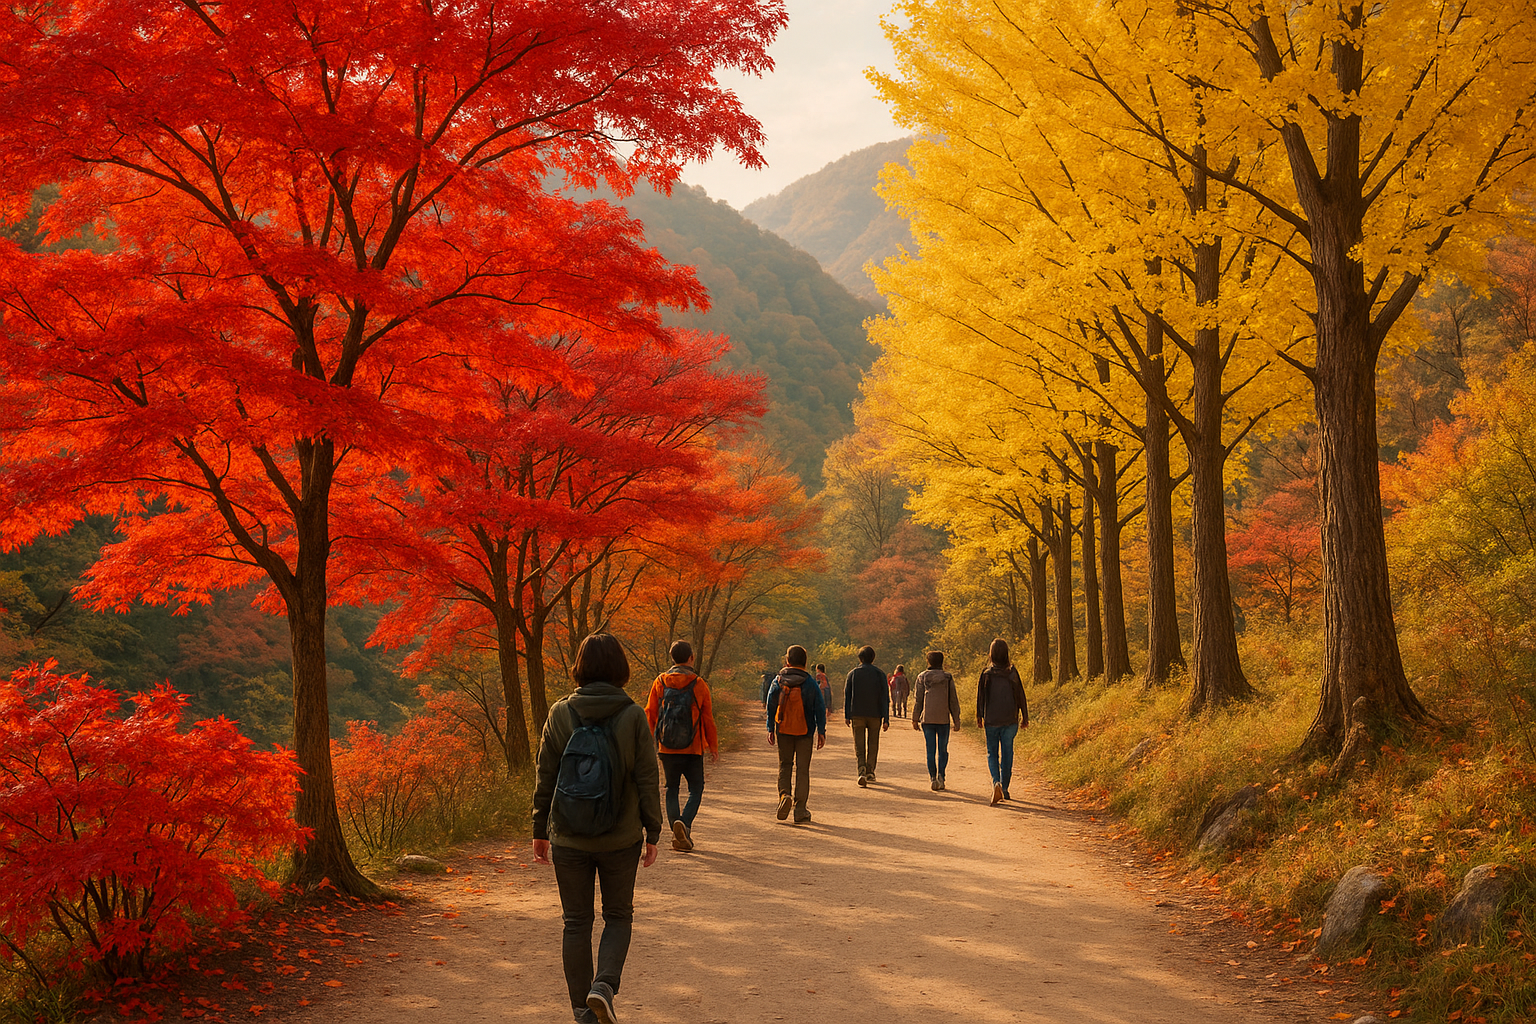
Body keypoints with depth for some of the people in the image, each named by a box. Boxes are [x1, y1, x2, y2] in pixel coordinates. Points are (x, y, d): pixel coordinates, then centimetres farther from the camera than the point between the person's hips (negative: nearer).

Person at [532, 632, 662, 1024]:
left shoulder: (560, 713, -5)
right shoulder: (633, 716, -8)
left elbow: (545, 778, -1)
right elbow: (647, 780, -6)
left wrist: (540, 831, 9)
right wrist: (652, 832, 4)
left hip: (569, 839, 1)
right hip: (621, 838, -1)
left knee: (576, 922, 12)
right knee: (618, 916, 15)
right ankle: (605, 984, -6)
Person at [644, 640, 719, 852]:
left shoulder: (659, 682, 1)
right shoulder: (699, 684, -5)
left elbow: (650, 715, 4)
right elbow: (708, 718, -1)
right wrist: (714, 746, 8)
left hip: (667, 748, 2)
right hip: (693, 748, -2)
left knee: (672, 789, 13)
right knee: (696, 789, 7)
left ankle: (678, 835, 7)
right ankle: (684, 822, -17)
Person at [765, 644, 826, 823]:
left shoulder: (777, 682, -2)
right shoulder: (810, 683, -5)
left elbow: (771, 707, 2)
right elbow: (819, 709, -5)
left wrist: (770, 729, 9)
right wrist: (821, 731, 2)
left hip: (783, 731, 1)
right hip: (805, 732, -1)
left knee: (784, 765, 16)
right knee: (803, 769, 6)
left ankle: (784, 794, -10)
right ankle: (800, 810, 5)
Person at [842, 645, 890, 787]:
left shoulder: (853, 674, 2)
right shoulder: (880, 674, 0)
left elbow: (847, 696, 3)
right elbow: (885, 698, -3)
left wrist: (847, 716, 8)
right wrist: (886, 719, -2)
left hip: (857, 715, 0)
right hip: (875, 715, 0)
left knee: (859, 745, 0)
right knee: (873, 744, 14)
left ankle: (862, 769, -20)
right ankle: (870, 772, 17)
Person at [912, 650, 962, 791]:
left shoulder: (922, 677, 1)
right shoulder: (948, 678, 1)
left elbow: (918, 700, 1)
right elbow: (953, 701, 3)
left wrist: (915, 719, 7)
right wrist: (957, 721, 8)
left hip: (927, 719, 0)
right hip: (943, 719, 0)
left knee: (930, 750, 5)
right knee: (943, 750, 9)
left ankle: (933, 778, -1)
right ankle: (941, 775, -7)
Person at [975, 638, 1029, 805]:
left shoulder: (986, 673, -5)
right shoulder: (1012, 672, -4)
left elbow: (980, 696, -2)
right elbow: (1020, 696, 0)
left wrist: (979, 717, 7)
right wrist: (1025, 717, 8)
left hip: (991, 720, 0)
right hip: (1010, 720, 1)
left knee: (992, 753, 9)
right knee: (1007, 754, 9)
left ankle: (996, 783, -15)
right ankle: (1004, 789, 14)